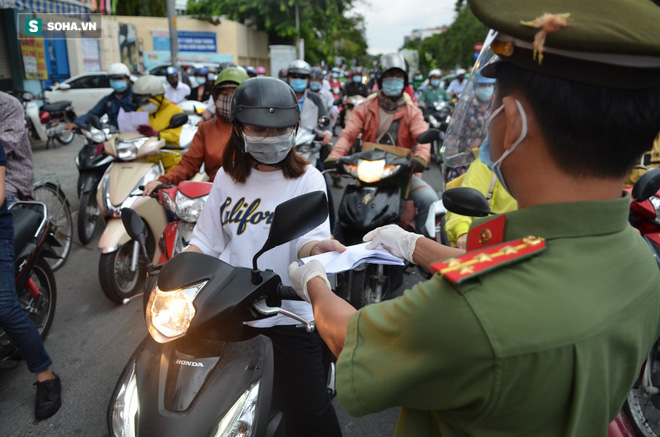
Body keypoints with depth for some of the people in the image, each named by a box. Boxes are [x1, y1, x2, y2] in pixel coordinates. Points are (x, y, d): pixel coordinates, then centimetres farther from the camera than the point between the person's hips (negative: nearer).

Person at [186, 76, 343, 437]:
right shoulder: (226, 177, 8)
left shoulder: (307, 178, -2)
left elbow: (308, 240, -13)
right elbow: (205, 241, 12)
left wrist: (318, 248, -37)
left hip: (290, 315, -3)